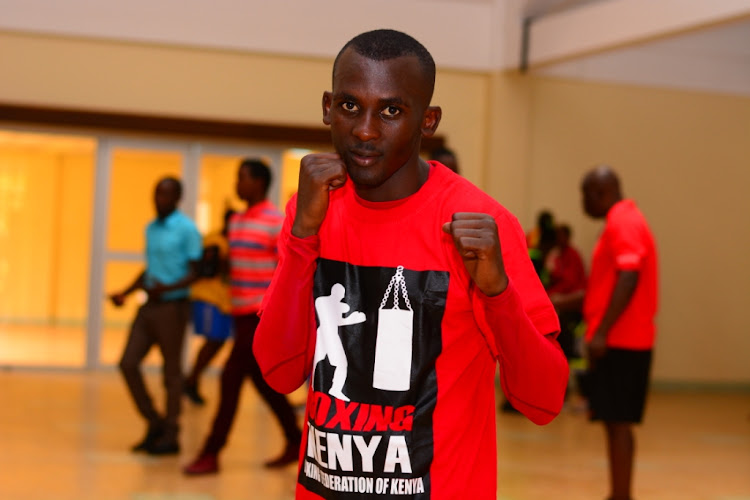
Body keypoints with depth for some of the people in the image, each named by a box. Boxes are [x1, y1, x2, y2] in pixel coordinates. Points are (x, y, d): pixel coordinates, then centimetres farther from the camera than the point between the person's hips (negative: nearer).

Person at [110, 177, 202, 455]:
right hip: (149, 306, 7)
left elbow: (195, 272, -11)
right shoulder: (151, 228, 14)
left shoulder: (186, 229, -9)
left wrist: (167, 288, -25)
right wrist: (126, 293, 14)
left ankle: (170, 436, 11)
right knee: (128, 363, 1)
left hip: (173, 307, -7)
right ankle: (154, 424, 14)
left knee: (171, 372, 1)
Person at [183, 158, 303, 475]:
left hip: (262, 315, -8)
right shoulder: (236, 222, 14)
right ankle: (295, 441, 26)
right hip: (242, 312, 8)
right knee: (262, 379, 13)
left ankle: (211, 454, -3)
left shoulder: (276, 223, -11)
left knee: (231, 378, -8)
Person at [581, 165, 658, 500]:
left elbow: (628, 278, -23)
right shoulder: (625, 220, 19)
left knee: (617, 422, -7)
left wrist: (602, 332, -24)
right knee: (615, 422, 13)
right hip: (624, 339, 10)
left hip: (618, 341, -10)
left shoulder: (623, 222, -12)